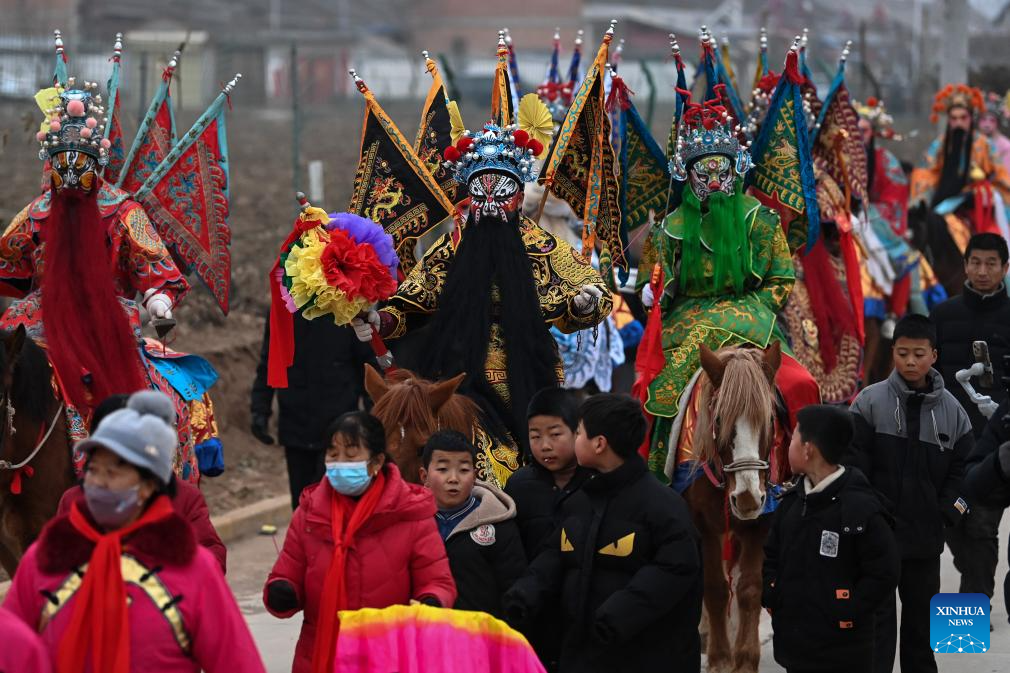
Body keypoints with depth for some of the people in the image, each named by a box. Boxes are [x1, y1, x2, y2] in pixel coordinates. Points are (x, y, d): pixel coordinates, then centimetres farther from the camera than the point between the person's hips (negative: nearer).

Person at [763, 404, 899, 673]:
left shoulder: (861, 508, -14)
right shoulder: (792, 501, 9)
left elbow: (883, 574, -14)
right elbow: (771, 555, 21)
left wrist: (846, 613, -16)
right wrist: (771, 595, 5)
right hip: (793, 641, 8)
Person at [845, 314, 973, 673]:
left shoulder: (951, 410, 1)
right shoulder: (870, 402, -7)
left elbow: (959, 471, 5)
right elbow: (853, 467, -7)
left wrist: (946, 514, -6)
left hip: (925, 536, 3)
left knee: (922, 616, 16)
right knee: (878, 616, -1)